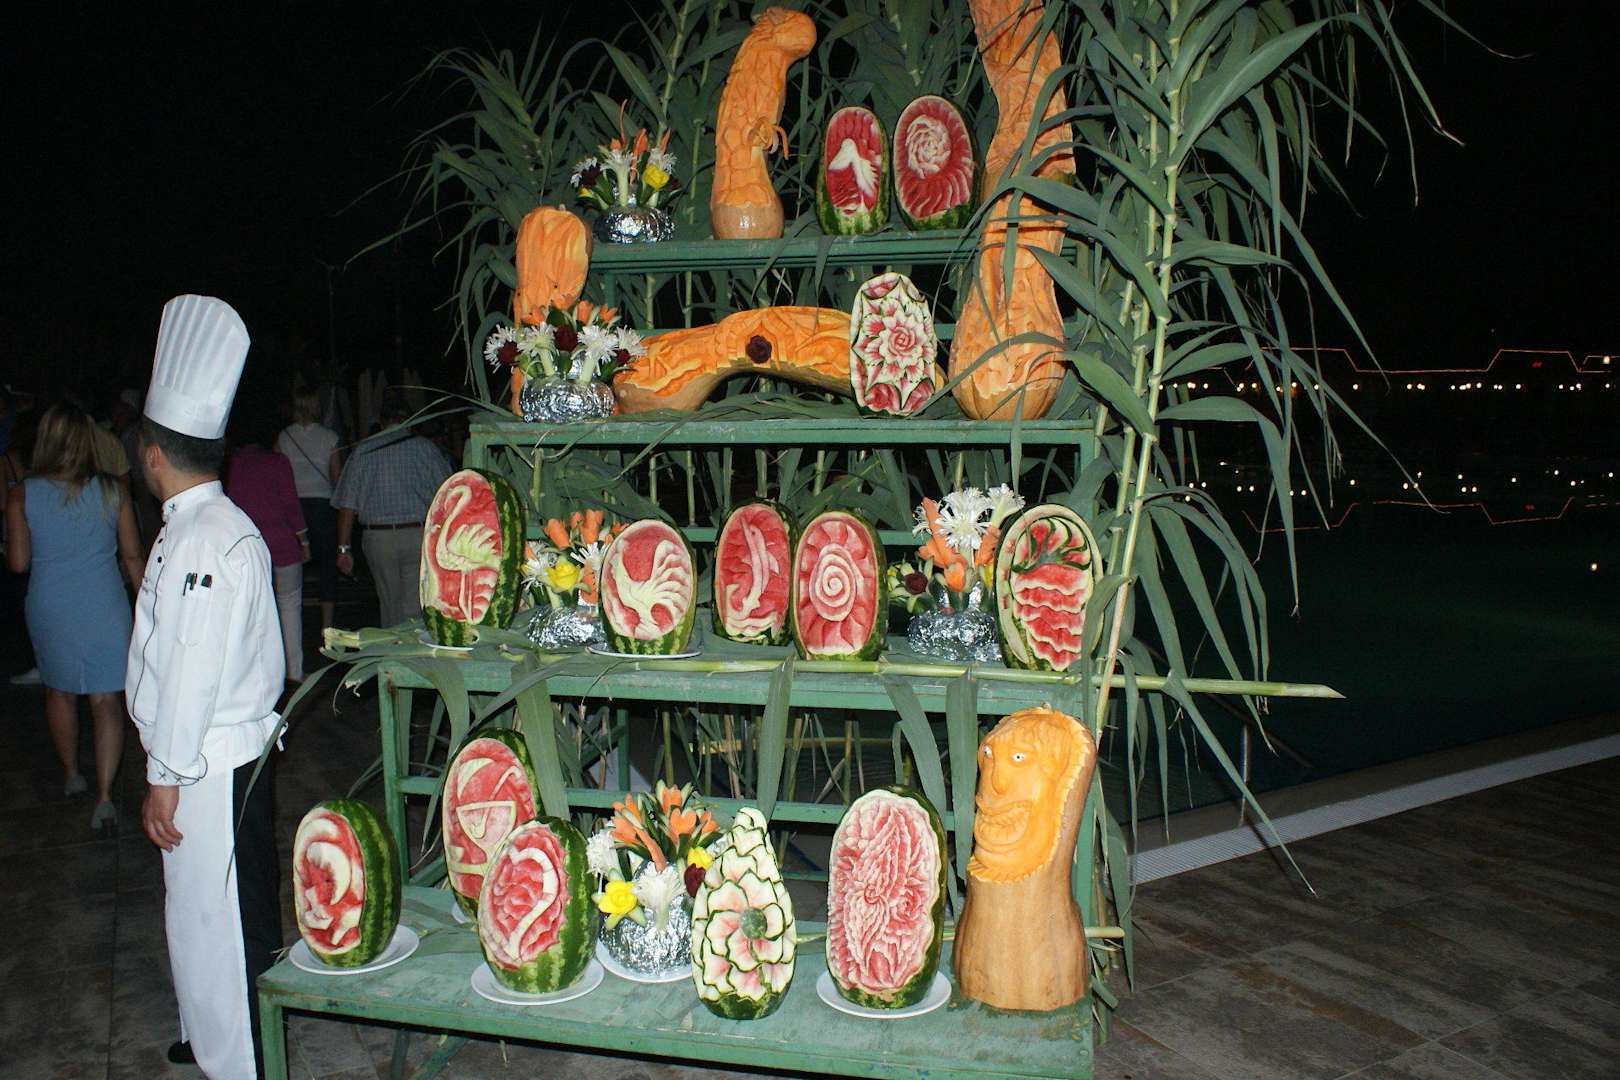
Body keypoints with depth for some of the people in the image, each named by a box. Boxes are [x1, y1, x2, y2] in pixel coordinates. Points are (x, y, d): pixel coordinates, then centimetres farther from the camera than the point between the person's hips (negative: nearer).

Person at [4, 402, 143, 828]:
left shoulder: (22, 495, -7)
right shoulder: (112, 492, -5)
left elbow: (18, 562, -4)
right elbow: (132, 556, 0)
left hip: (50, 608, 1)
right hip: (105, 607, -1)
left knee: (60, 691, 22)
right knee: (106, 699, 2)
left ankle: (71, 774, 37)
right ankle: (104, 797, -5)